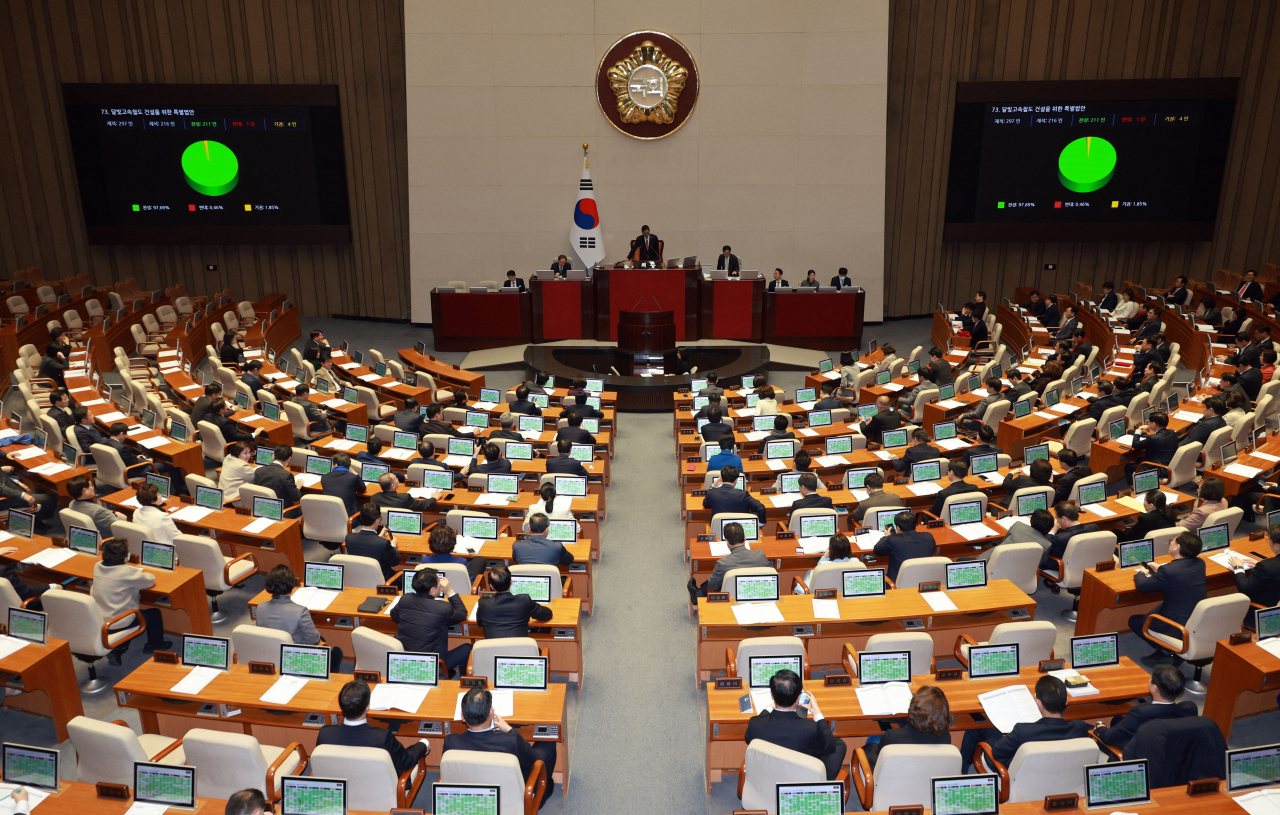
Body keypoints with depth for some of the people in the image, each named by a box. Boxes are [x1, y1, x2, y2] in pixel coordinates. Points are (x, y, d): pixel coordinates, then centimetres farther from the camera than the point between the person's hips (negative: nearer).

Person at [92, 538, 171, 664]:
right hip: (118, 624, -7)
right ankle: (155, 645, 35)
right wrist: (143, 574, 8)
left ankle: (117, 650, 25)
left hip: (98, 620, 7)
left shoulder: (97, 566, -3)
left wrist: (137, 573, 5)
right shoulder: (127, 572, -24)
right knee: (155, 614, 14)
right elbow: (151, 580, -13)